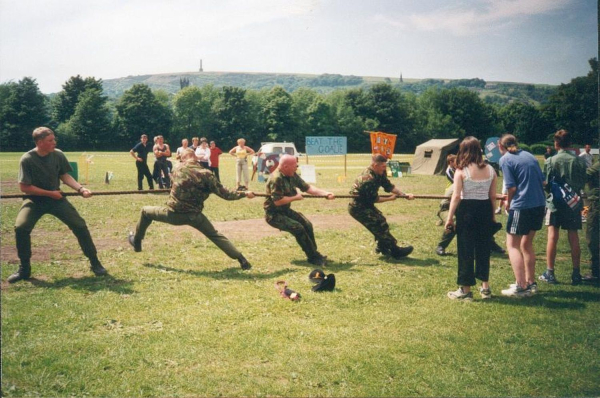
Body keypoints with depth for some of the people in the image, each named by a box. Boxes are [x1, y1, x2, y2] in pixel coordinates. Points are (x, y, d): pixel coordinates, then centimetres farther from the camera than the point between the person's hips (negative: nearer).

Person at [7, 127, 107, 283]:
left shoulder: (58, 155, -9)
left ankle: (95, 263, 9)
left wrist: (80, 188, -12)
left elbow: (65, 175, 4)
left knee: (80, 226, -7)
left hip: (56, 198, 3)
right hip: (35, 200, -3)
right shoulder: (27, 159, -19)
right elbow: (24, 187, -16)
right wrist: (49, 193, -15)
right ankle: (24, 269, -6)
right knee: (21, 227, -24)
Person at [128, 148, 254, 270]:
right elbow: (225, 194, -8)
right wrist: (245, 194, 2)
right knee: (215, 235, 16)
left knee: (145, 211, 25)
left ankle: (136, 242, 39)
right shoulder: (205, 173, -9)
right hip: (194, 216, 0)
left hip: (174, 214, 0)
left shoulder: (178, 169, -2)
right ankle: (242, 260, 6)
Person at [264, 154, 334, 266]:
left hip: (285, 211, 9)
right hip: (274, 215, -8)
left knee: (307, 224, -3)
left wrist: (325, 193, -9)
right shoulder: (276, 179, -26)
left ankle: (314, 254, 9)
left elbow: (307, 187, 3)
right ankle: (314, 257, -11)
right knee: (297, 228, -21)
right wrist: (295, 197, -16)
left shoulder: (292, 176, 0)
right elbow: (278, 201, -30)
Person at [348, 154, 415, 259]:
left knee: (381, 221, 14)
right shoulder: (368, 179, -31)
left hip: (365, 204, 9)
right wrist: (390, 198, -10)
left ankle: (382, 247, 29)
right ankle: (396, 251, 0)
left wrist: (404, 194, -11)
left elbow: (389, 186, 0)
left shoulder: (379, 174, -2)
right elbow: (374, 199, -22)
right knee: (380, 226, -7)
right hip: (358, 208, -9)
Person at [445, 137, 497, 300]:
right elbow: (493, 196, 6)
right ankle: (485, 287, 22)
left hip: (467, 210, -4)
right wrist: (492, 215, 16)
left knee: (466, 249, 3)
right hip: (485, 210, 4)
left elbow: (456, 196, -13)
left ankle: (465, 290, 9)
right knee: (483, 248, 15)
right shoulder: (490, 170, 3)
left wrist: (449, 217, -8)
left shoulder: (461, 171, -10)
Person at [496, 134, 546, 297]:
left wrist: (508, 202, 7)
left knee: (512, 245, 2)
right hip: (539, 204, 7)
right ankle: (530, 283, 27)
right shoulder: (529, 156, 15)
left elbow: (511, 187, -11)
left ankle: (521, 287, -4)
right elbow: (542, 181, 15)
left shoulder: (505, 159, -4)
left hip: (521, 206, -7)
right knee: (527, 244, 20)